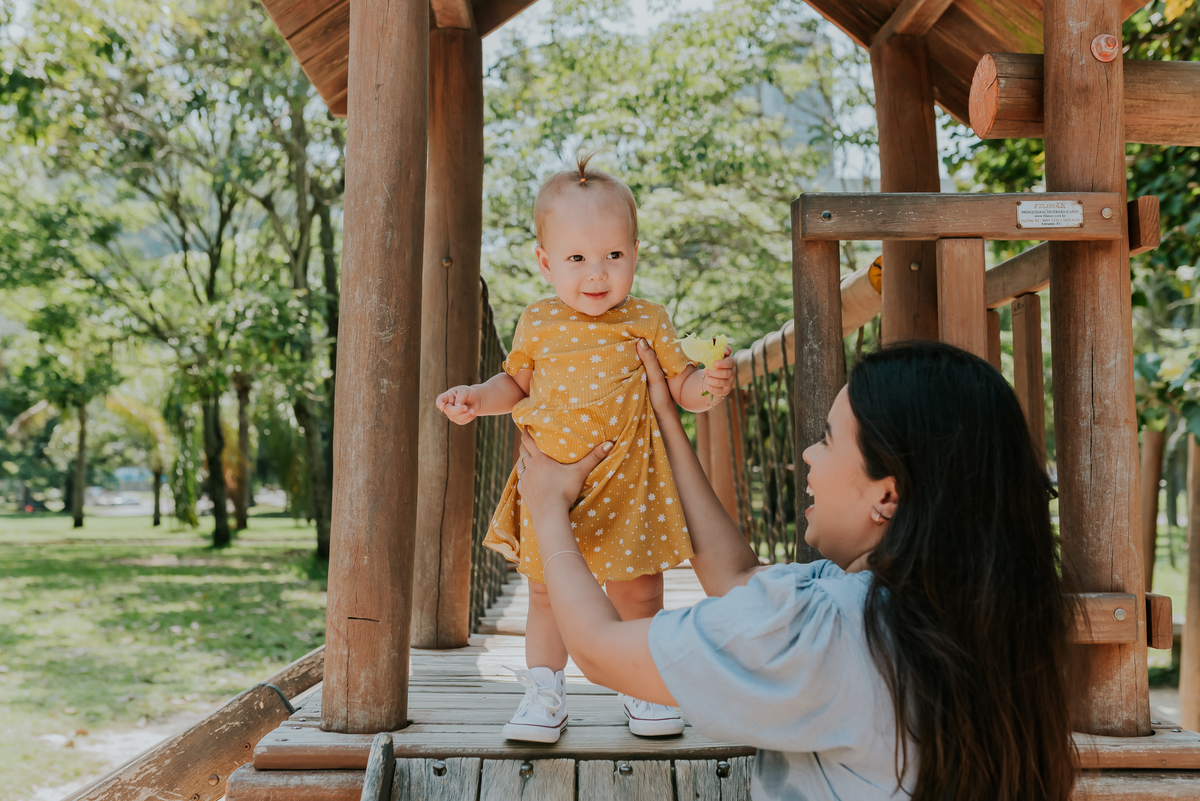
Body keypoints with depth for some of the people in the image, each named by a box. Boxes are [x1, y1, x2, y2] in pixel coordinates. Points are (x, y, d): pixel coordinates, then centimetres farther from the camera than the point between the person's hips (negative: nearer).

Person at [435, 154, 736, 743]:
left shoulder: (648, 322, -3)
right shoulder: (537, 324, 1)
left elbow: (680, 386, 2)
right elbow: (518, 384, 16)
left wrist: (709, 384, -19)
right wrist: (476, 398, 0)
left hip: (627, 484, -1)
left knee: (638, 593, 8)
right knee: (546, 591, 10)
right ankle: (544, 694, 26)